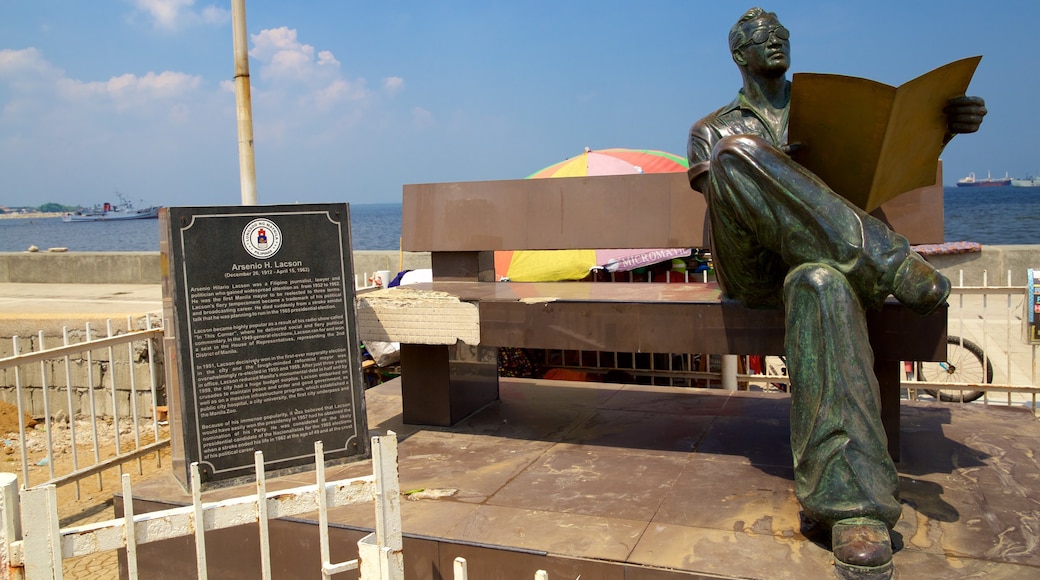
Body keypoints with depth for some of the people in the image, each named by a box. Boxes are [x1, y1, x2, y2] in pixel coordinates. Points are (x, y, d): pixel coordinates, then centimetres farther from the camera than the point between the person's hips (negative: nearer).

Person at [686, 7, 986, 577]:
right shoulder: (713, 130, 20)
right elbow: (718, 198, 3)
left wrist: (944, 125, 4)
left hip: (817, 257, 1)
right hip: (751, 269, 0)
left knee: (821, 281, -42)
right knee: (737, 153, -32)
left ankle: (853, 506, -50)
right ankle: (890, 266, -34)